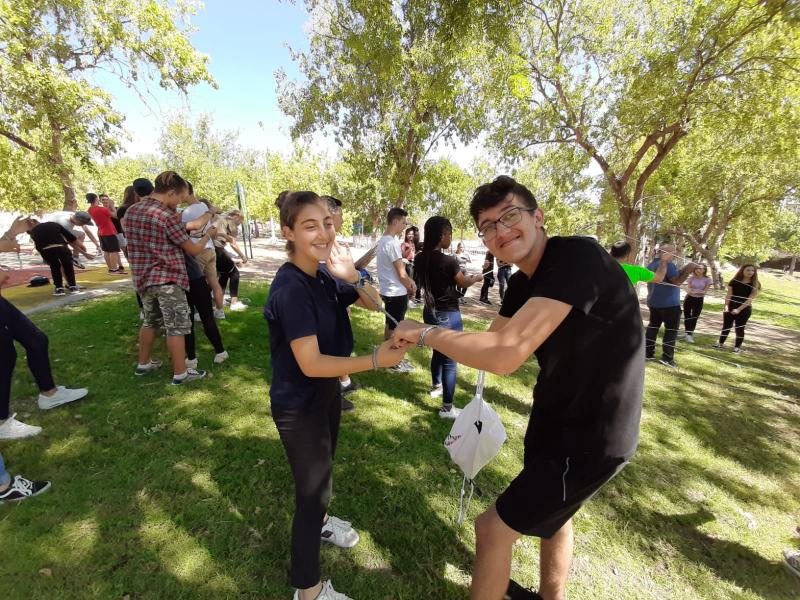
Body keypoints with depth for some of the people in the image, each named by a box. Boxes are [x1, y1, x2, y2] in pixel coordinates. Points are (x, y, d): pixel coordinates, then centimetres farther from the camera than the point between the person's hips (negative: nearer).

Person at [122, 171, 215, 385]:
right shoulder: (167, 215, -15)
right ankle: (180, 373, 6)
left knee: (150, 321, 23)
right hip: (167, 278, -8)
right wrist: (207, 236, 7)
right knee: (176, 327, -1)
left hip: (142, 277, 8)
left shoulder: (131, 211, 9)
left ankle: (143, 363, 34)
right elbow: (193, 250, -9)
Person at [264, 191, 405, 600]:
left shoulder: (325, 275, -4)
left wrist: (352, 276, -18)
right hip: (299, 405, -8)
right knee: (313, 485, 9)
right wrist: (375, 360, -33)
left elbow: (373, 304, 1)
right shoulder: (290, 288, -28)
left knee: (322, 468, 29)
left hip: (326, 393, 8)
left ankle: (319, 521, 60)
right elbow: (310, 364, -31)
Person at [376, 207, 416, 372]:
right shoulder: (392, 243, -22)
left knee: (389, 325, 18)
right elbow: (401, 274, -19)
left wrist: (409, 280, 4)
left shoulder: (383, 240, 9)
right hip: (396, 292, -10)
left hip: (388, 290, 10)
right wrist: (411, 288, -3)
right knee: (394, 327, 3)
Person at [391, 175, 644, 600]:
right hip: (556, 419, 9)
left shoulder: (577, 257, -27)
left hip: (590, 437, -9)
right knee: (553, 515, 31)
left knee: (492, 529, 5)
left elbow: (505, 356, -36)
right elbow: (492, 346, 6)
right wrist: (429, 339, -7)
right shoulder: (522, 284, 1)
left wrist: (424, 332, -23)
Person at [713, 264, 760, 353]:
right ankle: (721, 343, 19)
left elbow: (750, 299, -10)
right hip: (730, 308, 2)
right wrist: (726, 306, -16)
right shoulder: (734, 282, 0)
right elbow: (729, 295, -2)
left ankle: (738, 347, 15)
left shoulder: (755, 285, -5)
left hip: (744, 309, -2)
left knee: (740, 328, 4)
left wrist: (739, 309, -18)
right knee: (726, 326, 9)